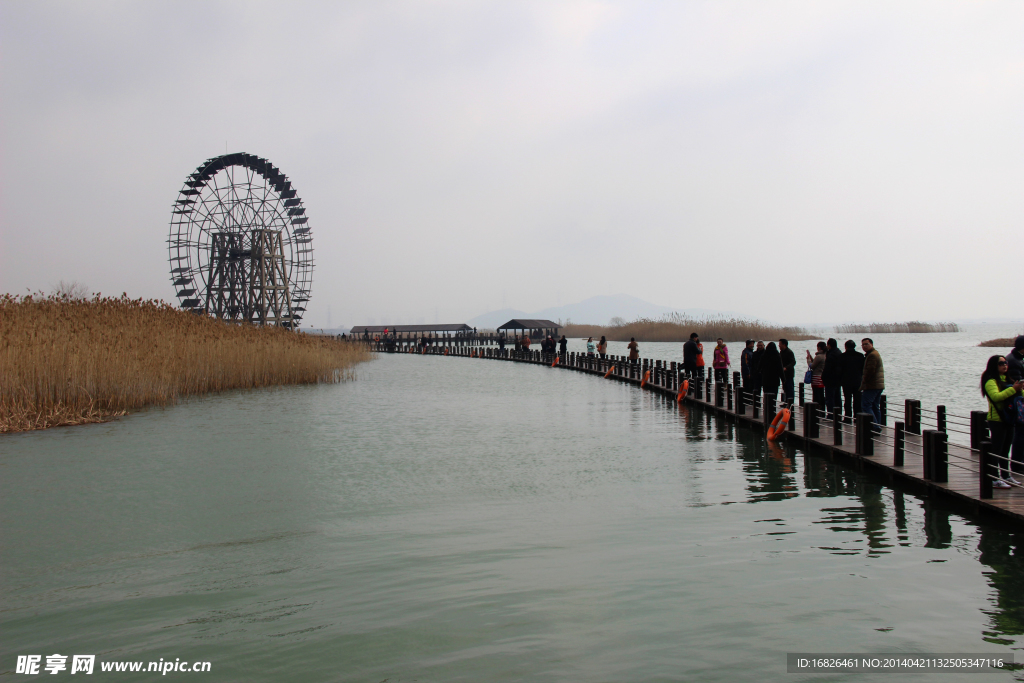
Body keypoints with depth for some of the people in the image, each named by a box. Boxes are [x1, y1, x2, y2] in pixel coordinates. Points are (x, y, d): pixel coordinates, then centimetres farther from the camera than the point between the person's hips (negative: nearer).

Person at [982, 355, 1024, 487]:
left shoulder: (1007, 379, 14)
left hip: (1008, 419, 8)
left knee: (1005, 450, 15)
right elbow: (996, 396, -26)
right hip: (996, 420, -8)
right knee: (996, 450, -7)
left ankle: (1006, 476, 23)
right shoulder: (991, 381, -11)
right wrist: (1013, 389, -28)